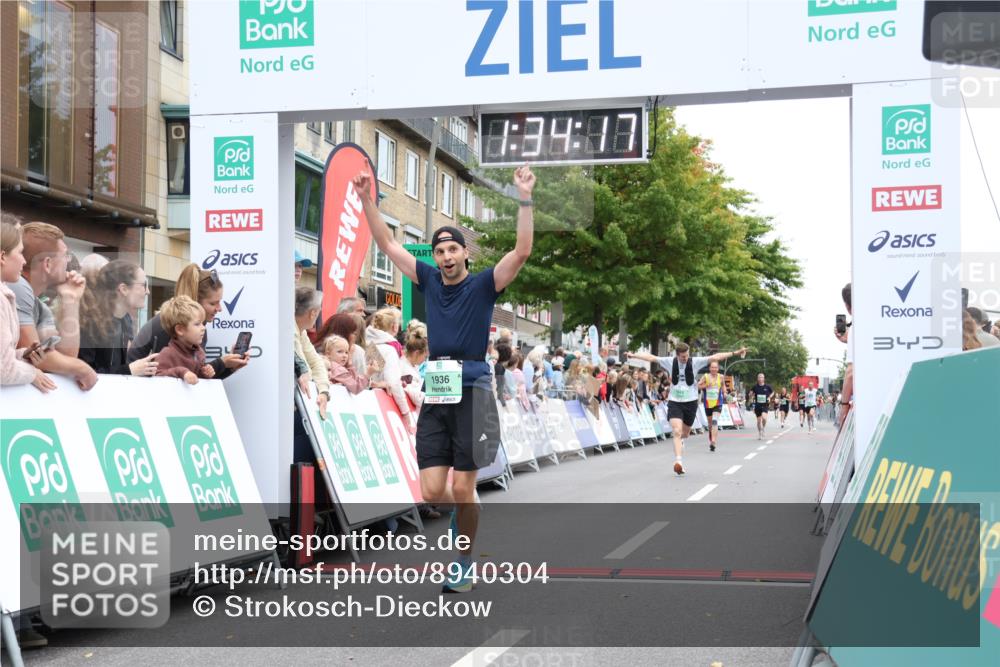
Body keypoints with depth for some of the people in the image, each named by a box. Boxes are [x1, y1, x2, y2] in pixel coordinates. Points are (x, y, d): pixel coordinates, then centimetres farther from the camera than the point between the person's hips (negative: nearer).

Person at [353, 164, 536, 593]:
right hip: (434, 392, 3)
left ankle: (466, 563, 17)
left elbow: (521, 252, -13)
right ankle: (460, 517, 33)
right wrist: (367, 200, 7)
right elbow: (387, 244, 14)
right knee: (432, 491, -1)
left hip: (472, 390, -3)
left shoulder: (483, 285, 0)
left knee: (462, 489, -1)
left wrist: (525, 201, -22)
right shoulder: (429, 281, 10)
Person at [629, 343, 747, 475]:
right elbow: (651, 357, 1)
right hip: (674, 402, -1)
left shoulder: (695, 362, -7)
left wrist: (734, 353, -17)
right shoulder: (670, 362, -4)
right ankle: (678, 461, -23)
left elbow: (715, 357, -12)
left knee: (685, 434, 15)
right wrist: (634, 355, 0)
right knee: (677, 432, -17)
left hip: (691, 402, 1)